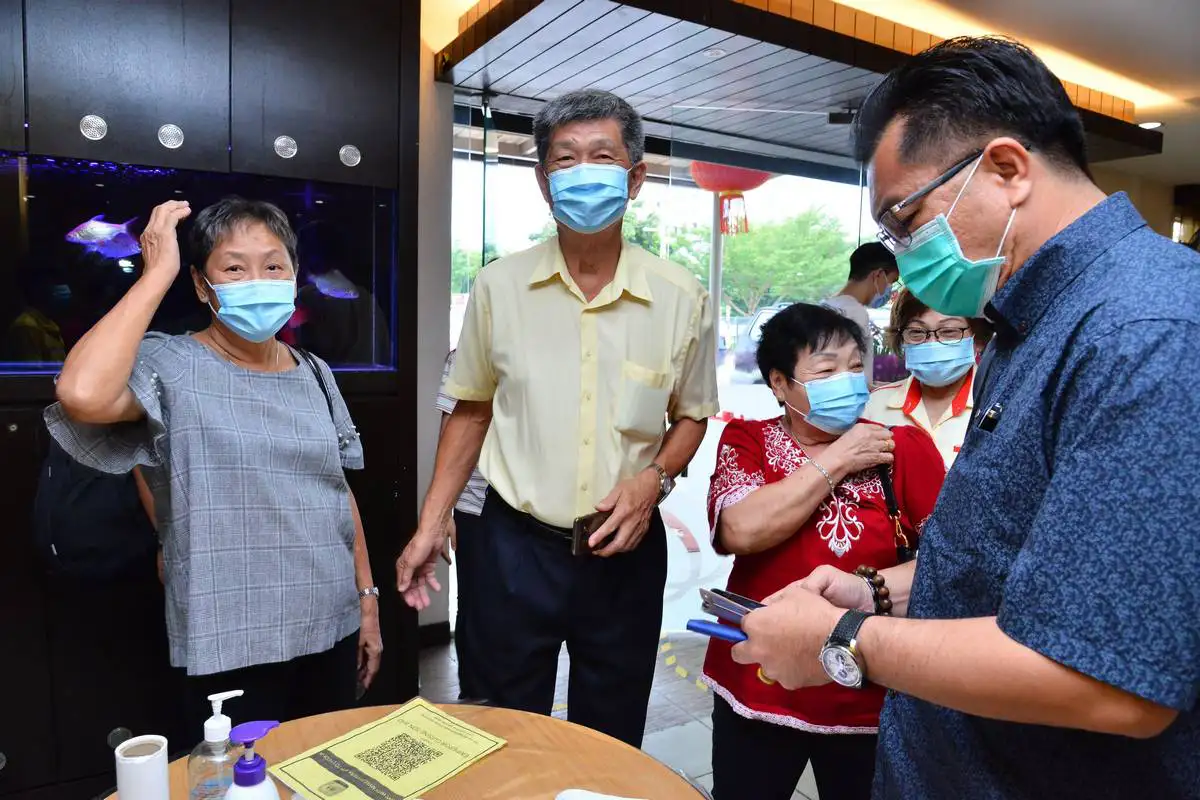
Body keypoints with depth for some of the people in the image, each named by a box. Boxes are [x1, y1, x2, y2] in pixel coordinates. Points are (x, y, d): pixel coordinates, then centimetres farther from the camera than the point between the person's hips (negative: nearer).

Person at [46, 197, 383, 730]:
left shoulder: (315, 376, 5)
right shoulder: (171, 368, -10)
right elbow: (82, 395, -33)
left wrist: (368, 599, 10)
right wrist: (158, 272, -22)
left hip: (332, 630, 5)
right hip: (233, 648, -5)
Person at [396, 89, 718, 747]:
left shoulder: (681, 298, -5)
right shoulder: (498, 286, -4)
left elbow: (691, 415, 7)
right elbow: (471, 411, 5)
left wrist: (654, 479, -12)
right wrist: (431, 525, 2)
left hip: (626, 547, 0)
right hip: (516, 543, 0)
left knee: (611, 746, 18)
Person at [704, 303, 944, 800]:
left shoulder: (903, 448, -5)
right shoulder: (746, 440, -3)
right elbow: (741, 530, -21)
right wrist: (835, 462, -15)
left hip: (868, 699, 0)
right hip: (756, 688, 1)